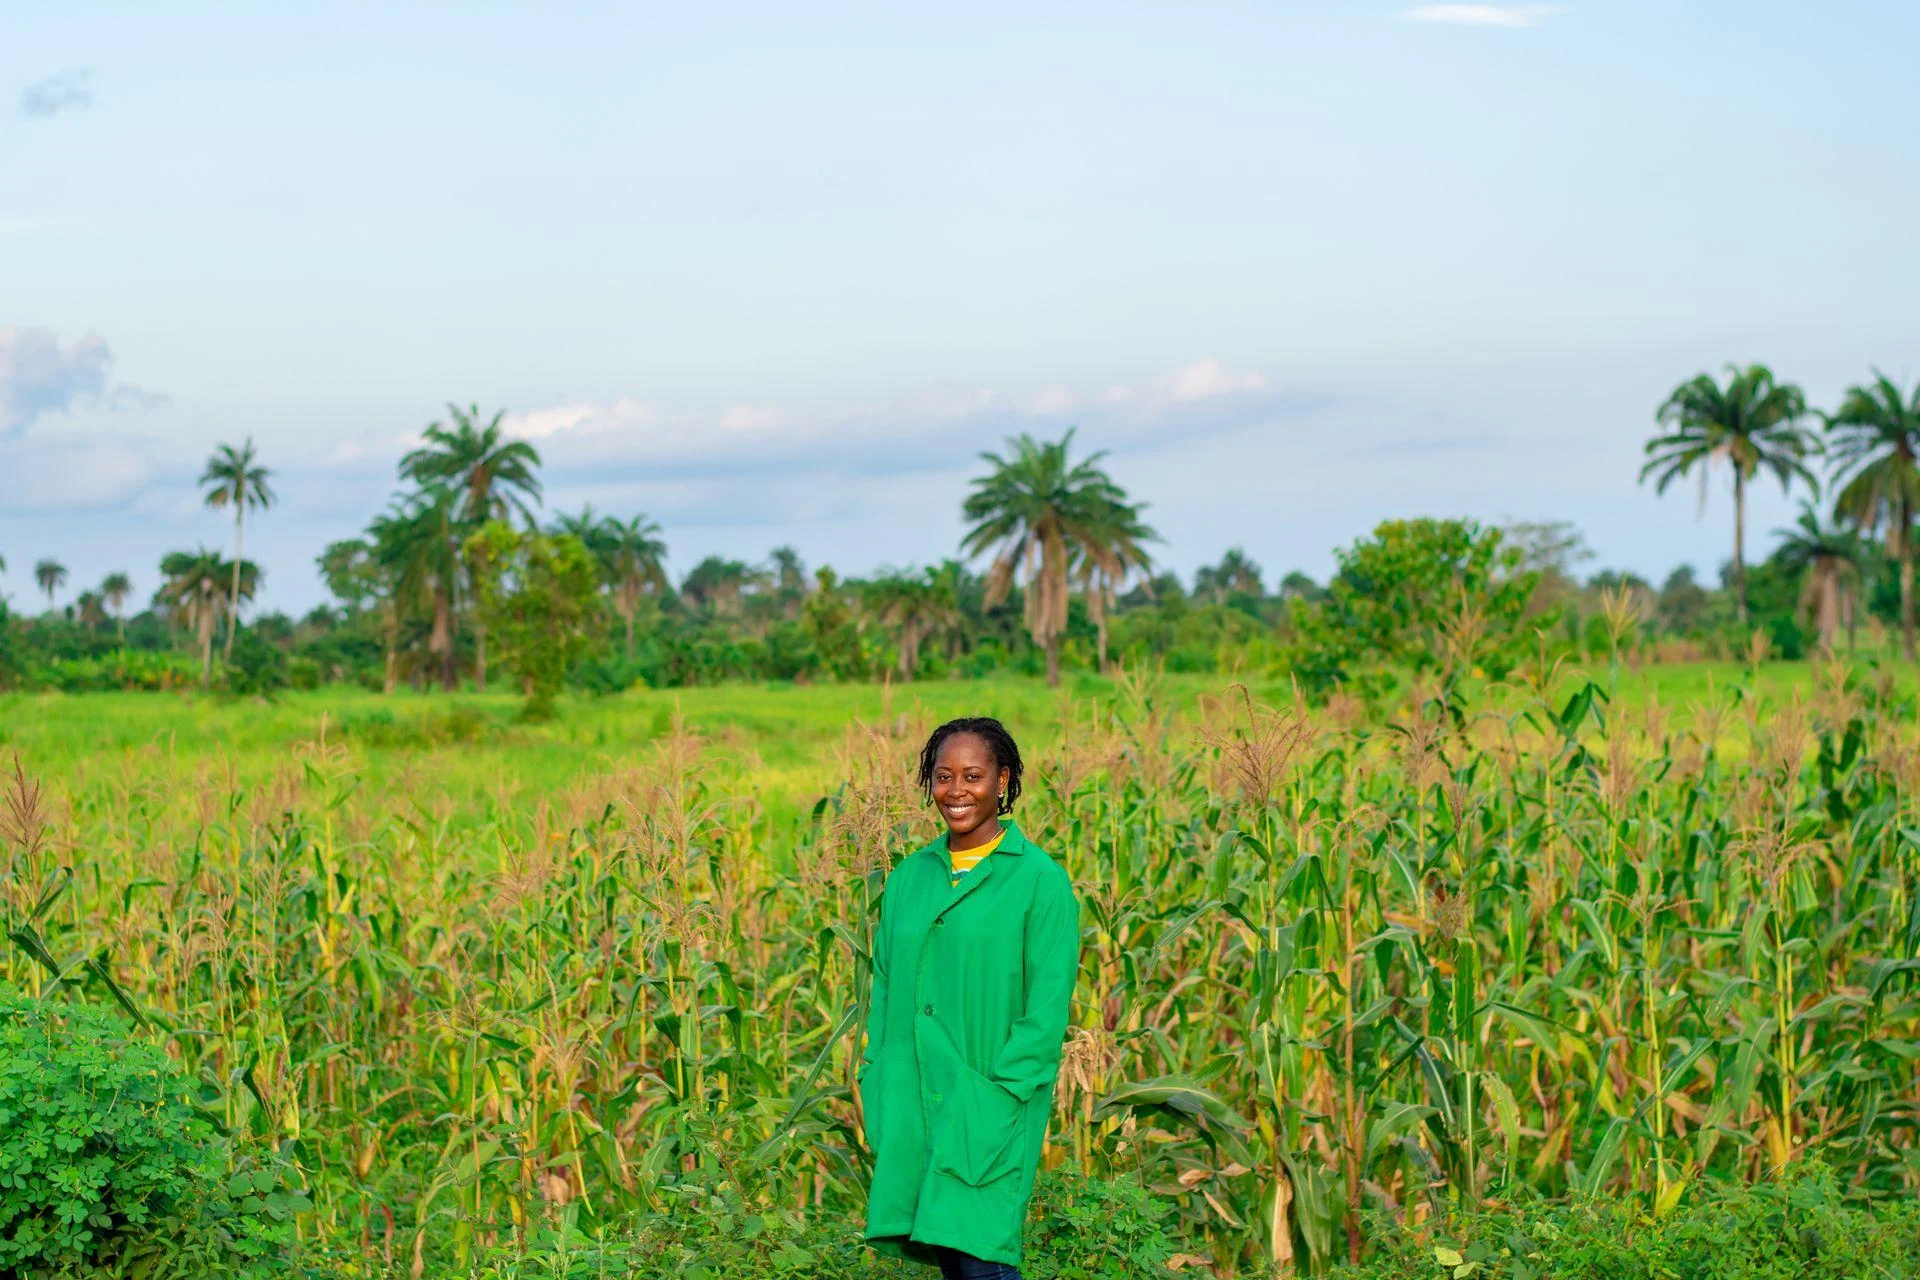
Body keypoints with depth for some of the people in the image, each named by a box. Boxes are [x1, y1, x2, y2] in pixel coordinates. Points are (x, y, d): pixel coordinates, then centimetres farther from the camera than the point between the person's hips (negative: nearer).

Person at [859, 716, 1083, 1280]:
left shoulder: (1040, 879, -4)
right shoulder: (909, 876, 12)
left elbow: (1047, 1006, -8)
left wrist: (1000, 1095, -14)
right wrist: (877, 1081, 6)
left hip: (989, 1107, -5)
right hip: (911, 1106, 5)